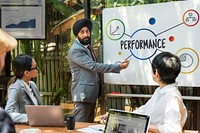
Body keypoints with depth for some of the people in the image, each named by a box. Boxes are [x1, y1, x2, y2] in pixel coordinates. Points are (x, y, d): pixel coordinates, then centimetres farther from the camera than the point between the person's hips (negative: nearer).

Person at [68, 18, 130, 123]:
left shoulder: (87, 47, 16)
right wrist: (118, 67, -20)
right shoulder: (75, 50, -15)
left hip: (91, 93, 10)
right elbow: (93, 66, -22)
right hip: (83, 94, -10)